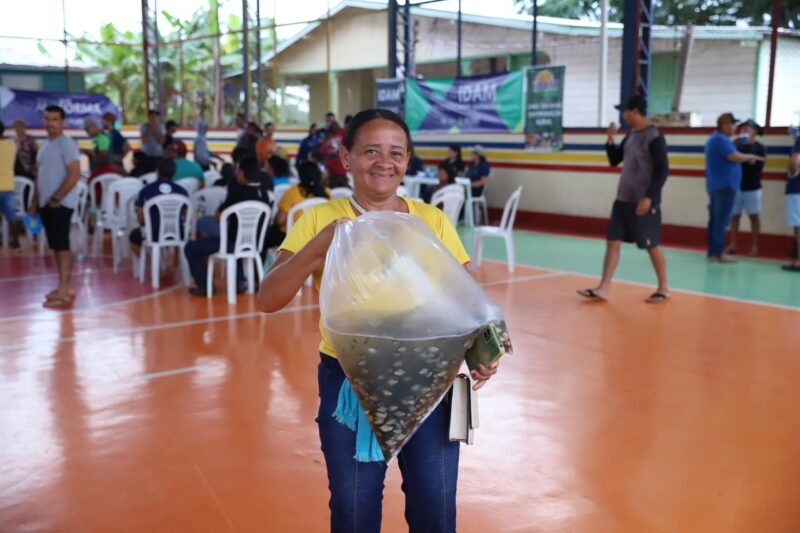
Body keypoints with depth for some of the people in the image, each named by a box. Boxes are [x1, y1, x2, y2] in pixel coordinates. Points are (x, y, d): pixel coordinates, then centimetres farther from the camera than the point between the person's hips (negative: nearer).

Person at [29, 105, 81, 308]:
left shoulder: (66, 144, -10)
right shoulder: (45, 145, 17)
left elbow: (75, 174, -18)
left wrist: (56, 198, -17)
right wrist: (34, 202, 17)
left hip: (61, 204, -9)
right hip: (46, 204, 9)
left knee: (62, 246, -7)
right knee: (56, 246, 10)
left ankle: (64, 291, -4)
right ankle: (66, 287, 17)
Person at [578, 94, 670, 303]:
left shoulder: (654, 137, -14)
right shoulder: (631, 135, 11)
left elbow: (663, 170, -17)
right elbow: (614, 160, 19)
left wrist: (649, 197, -23)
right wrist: (610, 139, 4)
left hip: (644, 202, -8)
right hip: (623, 199, 8)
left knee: (652, 245, 2)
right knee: (612, 241, 4)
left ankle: (663, 289, 16)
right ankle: (603, 289, 5)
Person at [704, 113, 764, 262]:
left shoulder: (714, 139, 19)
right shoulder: (721, 139, -14)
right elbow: (735, 157, -22)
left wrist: (746, 157, 11)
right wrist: (750, 157, -6)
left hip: (715, 185, 10)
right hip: (724, 185, -10)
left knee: (715, 219, 9)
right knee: (721, 220, -10)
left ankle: (712, 252, 11)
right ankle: (718, 253, -12)